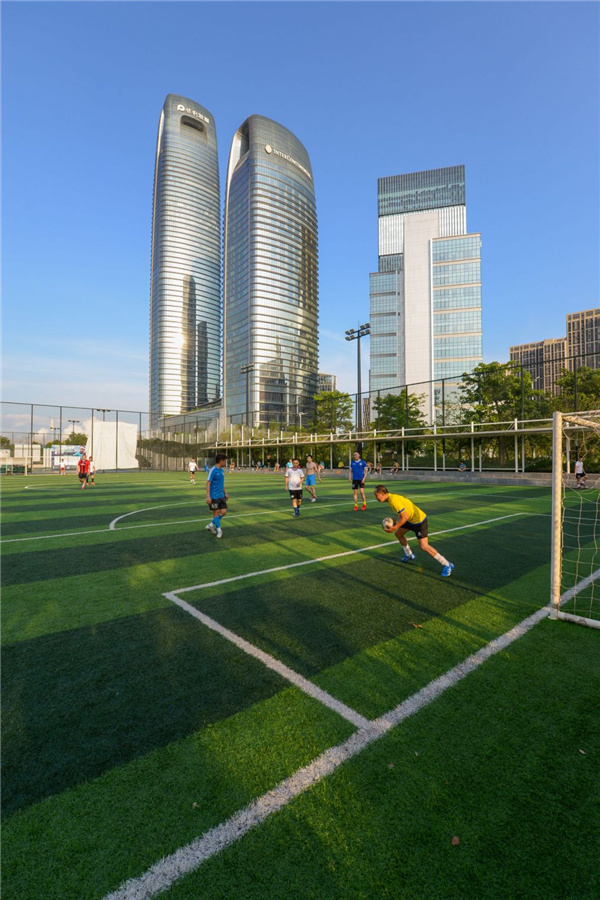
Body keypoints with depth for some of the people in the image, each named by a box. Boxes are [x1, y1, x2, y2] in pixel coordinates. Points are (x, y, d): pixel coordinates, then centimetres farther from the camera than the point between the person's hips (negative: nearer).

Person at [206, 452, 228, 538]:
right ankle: (219, 529, 17)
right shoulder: (213, 470, -14)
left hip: (221, 496, 8)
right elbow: (208, 483, -16)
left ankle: (211, 525, 21)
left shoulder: (222, 470, 10)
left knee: (224, 512, 4)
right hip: (214, 497, -8)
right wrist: (208, 496, -21)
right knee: (216, 512, 2)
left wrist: (225, 493, 21)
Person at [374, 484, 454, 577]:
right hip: (410, 518, 10)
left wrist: (394, 528, -22)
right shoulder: (391, 497, 3)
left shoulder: (394, 500, -28)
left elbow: (405, 517, -29)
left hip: (419, 520, -10)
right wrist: (395, 523, 7)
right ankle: (409, 555, 37)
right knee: (398, 533, 18)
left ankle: (447, 565, -1)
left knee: (423, 546, -12)